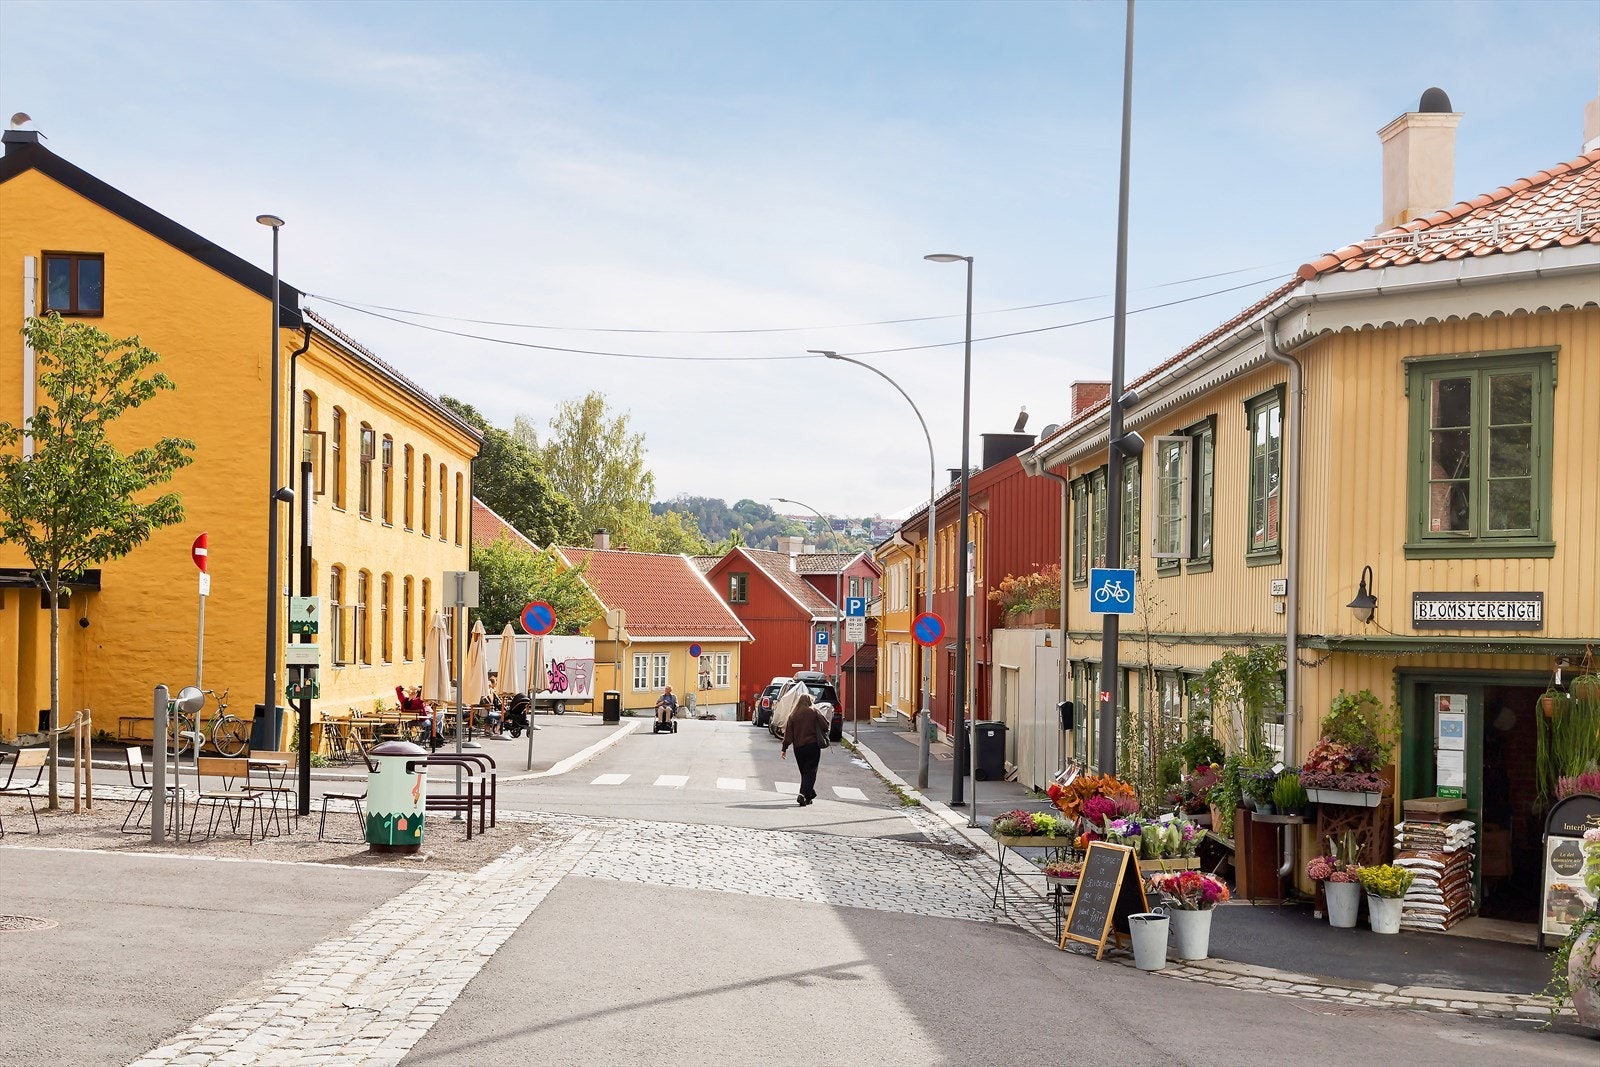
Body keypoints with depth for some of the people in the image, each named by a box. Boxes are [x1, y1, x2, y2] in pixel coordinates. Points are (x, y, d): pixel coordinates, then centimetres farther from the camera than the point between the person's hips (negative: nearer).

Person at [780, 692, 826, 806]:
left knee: (804, 772, 17)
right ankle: (803, 794, -18)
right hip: (812, 745, -3)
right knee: (810, 772, -2)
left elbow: (788, 733, 1)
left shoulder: (793, 715, 3)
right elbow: (825, 726, -7)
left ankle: (810, 794, 24)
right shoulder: (814, 712, -4)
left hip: (798, 748, 3)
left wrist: (784, 749, 4)